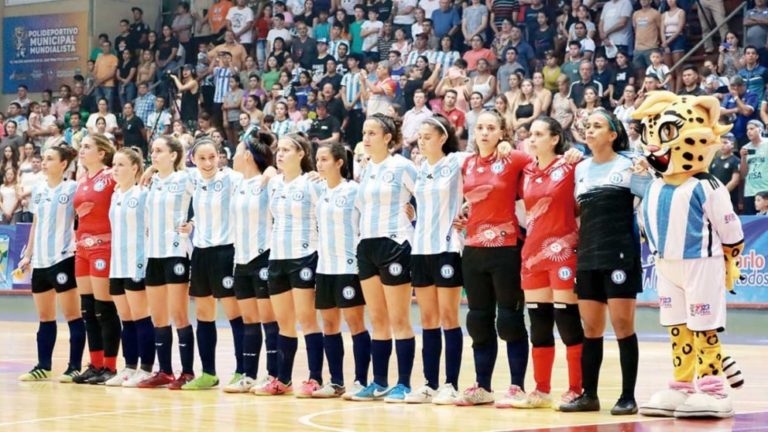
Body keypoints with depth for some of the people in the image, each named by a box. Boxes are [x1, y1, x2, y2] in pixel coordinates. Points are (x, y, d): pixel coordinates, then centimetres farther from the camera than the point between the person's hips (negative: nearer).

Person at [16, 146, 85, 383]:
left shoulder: (73, 188, -6)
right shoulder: (38, 190, 12)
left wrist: (80, 246, -18)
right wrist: (28, 255, 16)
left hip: (63, 259, -7)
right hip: (40, 261, 7)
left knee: (72, 314, -3)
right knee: (44, 317, 11)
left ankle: (75, 367, 1)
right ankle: (43, 367, 18)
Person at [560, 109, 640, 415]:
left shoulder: (628, 165, -2)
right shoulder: (580, 169, 13)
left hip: (620, 255, -5)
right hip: (588, 257, 5)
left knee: (622, 325, -5)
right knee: (590, 328, 8)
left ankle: (628, 396, 0)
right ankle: (589, 395, 14)